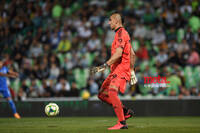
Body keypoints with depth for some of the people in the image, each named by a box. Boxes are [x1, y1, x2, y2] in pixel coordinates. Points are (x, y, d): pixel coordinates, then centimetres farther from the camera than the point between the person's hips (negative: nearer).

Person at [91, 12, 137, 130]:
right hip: (116, 70, 10)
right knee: (102, 94, 9)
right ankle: (126, 111, 14)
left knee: (112, 92, -27)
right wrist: (132, 70, 27)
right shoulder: (124, 33, 21)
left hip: (121, 69, -10)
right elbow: (132, 54, 25)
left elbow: (118, 54, -23)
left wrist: (104, 66, -29)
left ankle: (122, 123, -29)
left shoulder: (121, 33, -11)